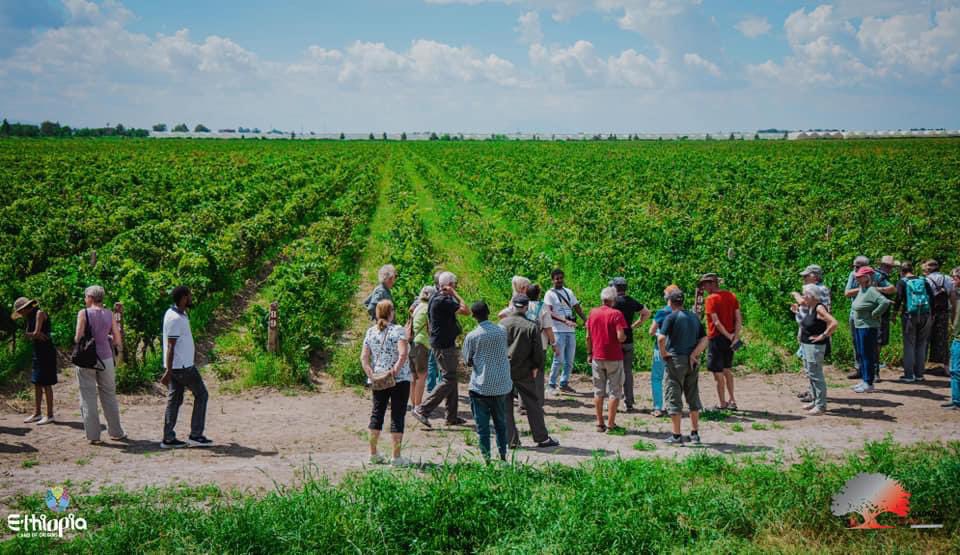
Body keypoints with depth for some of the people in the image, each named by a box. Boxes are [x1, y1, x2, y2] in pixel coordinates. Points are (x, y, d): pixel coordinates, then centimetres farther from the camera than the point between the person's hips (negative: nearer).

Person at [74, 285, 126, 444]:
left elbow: (78, 338, -12)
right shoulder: (109, 314, 3)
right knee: (109, 395, 14)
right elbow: (117, 340, 5)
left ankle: (93, 435, 6)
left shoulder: (84, 313, -8)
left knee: (88, 397, 5)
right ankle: (116, 432, 19)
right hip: (105, 358, 3)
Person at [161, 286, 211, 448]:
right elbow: (170, 346, -20)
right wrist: (168, 371, -21)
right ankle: (195, 435, 3)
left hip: (175, 367, 9)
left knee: (174, 400, 9)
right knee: (201, 395, 1)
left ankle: (168, 439, 8)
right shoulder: (175, 319, -18)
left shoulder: (179, 314, 12)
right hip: (182, 366, -9)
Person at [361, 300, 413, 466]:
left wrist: (371, 374, -4)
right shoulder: (398, 331, -9)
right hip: (399, 379, -5)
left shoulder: (370, 332, 6)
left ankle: (373, 453, 21)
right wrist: (395, 369, -19)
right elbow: (403, 354, -23)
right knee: (397, 415, 0)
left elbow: (364, 357, 0)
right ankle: (396, 457, 0)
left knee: (377, 413, 15)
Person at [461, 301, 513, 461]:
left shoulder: (471, 336, -9)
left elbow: (468, 362, -1)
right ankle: (502, 455, 20)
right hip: (501, 385, 3)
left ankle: (486, 457, 5)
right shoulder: (502, 332, -2)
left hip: (480, 386, -3)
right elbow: (504, 354, 9)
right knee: (501, 422, 17)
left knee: (482, 425, 5)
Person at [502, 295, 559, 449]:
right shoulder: (531, 327, -9)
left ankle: (512, 440, 8)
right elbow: (538, 351, -7)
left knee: (506, 407, 8)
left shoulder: (502, 324, -3)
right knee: (532, 405, 8)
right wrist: (536, 368, 7)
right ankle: (542, 438, 12)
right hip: (524, 372, -1)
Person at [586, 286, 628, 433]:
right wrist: (625, 337, 3)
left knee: (598, 392, 12)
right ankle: (611, 424, 0)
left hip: (597, 357, 4)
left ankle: (600, 423, 14)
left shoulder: (593, 313, 3)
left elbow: (588, 337, 7)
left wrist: (589, 353, 17)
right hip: (614, 358, -4)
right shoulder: (616, 314, -12)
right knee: (614, 392, 3)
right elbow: (620, 337, -19)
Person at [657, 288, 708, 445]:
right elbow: (704, 339, 5)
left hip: (675, 361, -6)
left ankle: (676, 436, 2)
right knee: (693, 397, 15)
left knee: (674, 398, 1)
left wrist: (663, 353, -10)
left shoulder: (671, 317, -10)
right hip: (692, 362, 6)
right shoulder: (694, 317, 10)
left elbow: (661, 338, -23)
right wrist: (694, 355, -3)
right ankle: (695, 433, 19)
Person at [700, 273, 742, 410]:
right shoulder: (731, 296, 8)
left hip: (717, 338, -7)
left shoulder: (711, 299, -13)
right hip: (730, 339, 7)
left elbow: (716, 322, -19)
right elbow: (739, 318, 2)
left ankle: (723, 404, 5)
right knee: (727, 369, 20)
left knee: (717, 372, 2)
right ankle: (732, 400, 18)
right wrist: (736, 336, -5)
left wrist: (728, 336, -15)